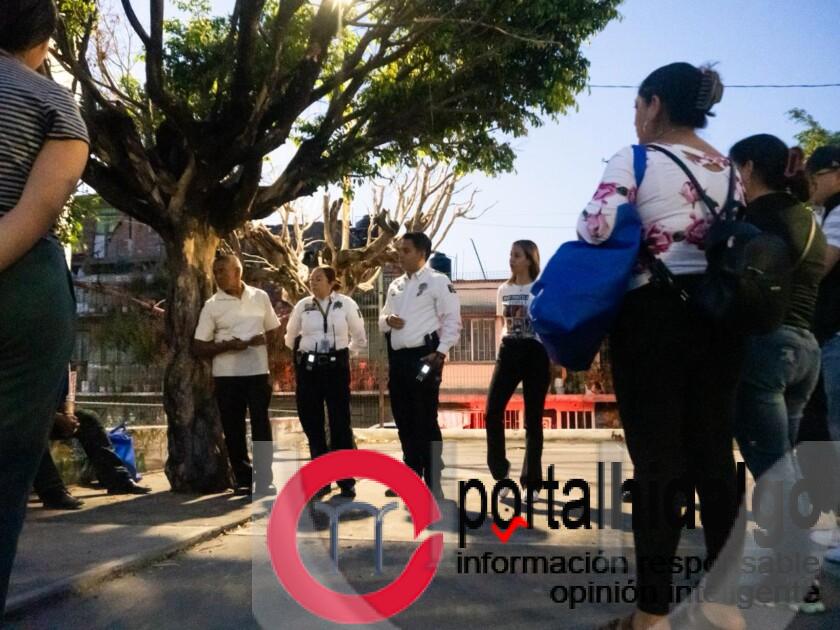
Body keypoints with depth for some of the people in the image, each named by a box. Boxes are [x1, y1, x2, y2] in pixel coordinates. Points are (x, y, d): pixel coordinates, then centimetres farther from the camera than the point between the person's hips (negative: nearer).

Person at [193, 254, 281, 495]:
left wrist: (264, 339, -10)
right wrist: (226, 345, -18)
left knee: (261, 426, -1)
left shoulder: (260, 297, 4)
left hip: (258, 372, 0)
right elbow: (199, 347, -1)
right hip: (227, 375, 0)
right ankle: (244, 480, 17)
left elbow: (274, 331, 13)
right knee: (233, 429, 5)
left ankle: (264, 480, 7)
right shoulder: (212, 305, 0)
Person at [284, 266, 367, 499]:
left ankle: (346, 481, 6)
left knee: (340, 423, -3)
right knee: (312, 424, 5)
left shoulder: (346, 304, -3)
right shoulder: (302, 306, 4)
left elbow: (360, 338, 6)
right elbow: (290, 338, 19)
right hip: (308, 368, 3)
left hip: (336, 368, -3)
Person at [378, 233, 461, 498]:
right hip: (398, 357, 7)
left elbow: (453, 320, -9)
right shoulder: (395, 285, 17)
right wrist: (388, 320, -1)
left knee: (426, 420, -4)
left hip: (423, 355, -7)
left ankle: (433, 484, 4)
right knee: (404, 420, 12)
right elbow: (383, 319, 23)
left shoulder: (438, 282, -4)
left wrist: (440, 352, -17)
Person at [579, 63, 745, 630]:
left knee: (657, 458, -2)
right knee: (715, 451, 10)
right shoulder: (729, 168, 14)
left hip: (654, 313, -6)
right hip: (719, 315, 6)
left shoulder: (635, 159, -6)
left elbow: (596, 230, -17)